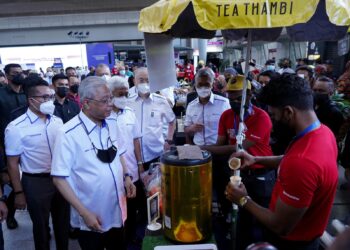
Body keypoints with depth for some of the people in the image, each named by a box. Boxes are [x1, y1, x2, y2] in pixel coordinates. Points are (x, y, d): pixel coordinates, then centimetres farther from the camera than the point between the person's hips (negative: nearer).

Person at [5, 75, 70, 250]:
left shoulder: (57, 122, -1)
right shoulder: (16, 128, -14)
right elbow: (12, 163, -9)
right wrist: (18, 193, -7)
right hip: (35, 183, -4)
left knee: (63, 223, 20)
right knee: (41, 226, 16)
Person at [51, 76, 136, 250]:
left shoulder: (111, 126, -1)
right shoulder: (68, 134, -20)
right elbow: (59, 179, -16)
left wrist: (126, 176, -3)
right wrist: (84, 213, -18)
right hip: (92, 218, -5)